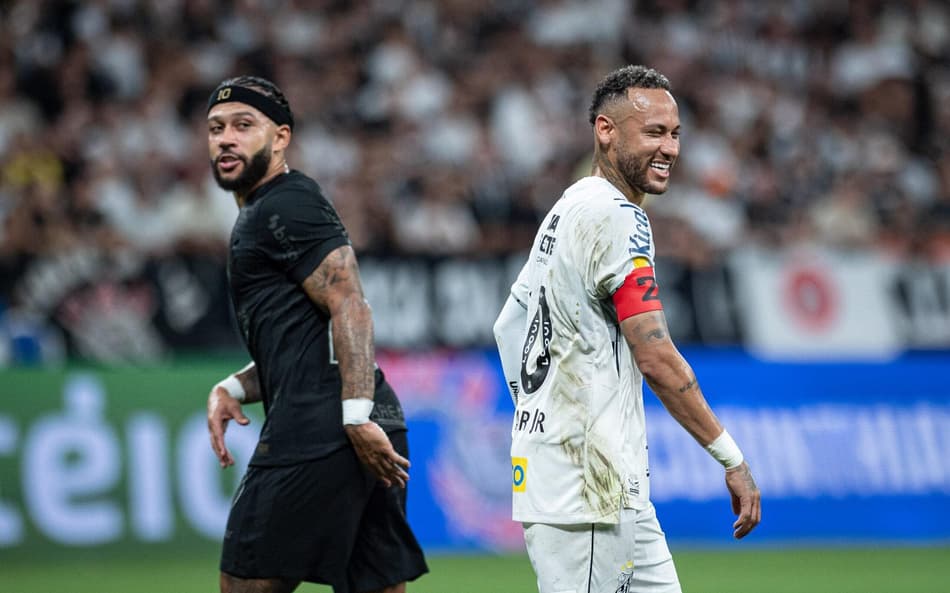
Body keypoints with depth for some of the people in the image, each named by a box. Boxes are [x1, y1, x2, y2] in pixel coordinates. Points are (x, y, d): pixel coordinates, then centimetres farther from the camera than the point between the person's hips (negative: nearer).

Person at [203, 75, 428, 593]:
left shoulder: (287, 206, -5)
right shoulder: (258, 218, 26)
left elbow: (351, 308, -16)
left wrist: (357, 416, -24)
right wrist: (234, 389, 15)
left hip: (319, 431, -10)